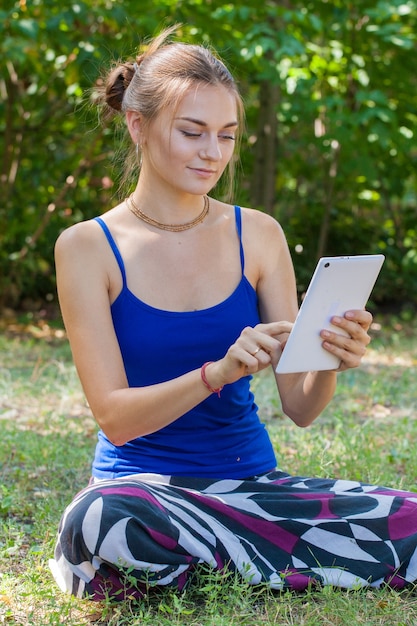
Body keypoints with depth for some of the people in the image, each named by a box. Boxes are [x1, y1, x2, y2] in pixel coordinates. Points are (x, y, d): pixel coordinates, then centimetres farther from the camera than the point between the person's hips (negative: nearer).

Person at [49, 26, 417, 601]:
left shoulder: (258, 236, 3)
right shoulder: (88, 247, -4)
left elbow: (300, 407, 2)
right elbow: (114, 416, -11)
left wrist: (330, 362, -21)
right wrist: (217, 372, -28)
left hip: (252, 478, 3)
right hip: (143, 480, -2)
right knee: (102, 519, -38)